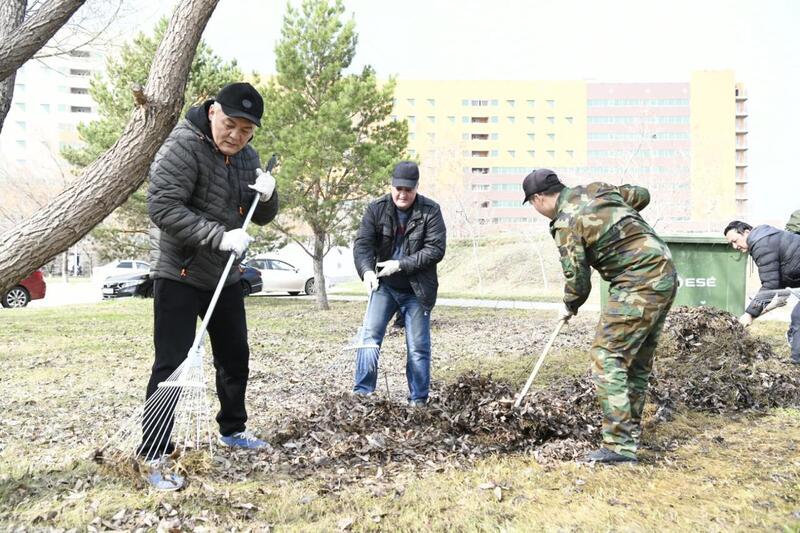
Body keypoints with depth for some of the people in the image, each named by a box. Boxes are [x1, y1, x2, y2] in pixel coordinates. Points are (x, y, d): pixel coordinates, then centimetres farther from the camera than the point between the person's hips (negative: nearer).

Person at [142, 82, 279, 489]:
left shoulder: (246, 156, 7)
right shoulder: (183, 147, -16)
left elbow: (262, 218, 11)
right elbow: (162, 208, -24)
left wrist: (267, 196, -12)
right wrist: (220, 236, -30)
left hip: (225, 276, 8)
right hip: (179, 275, -7)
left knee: (235, 357, 16)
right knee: (171, 365, -7)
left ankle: (232, 430, 35)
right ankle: (154, 455, 5)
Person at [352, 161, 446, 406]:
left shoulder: (430, 211, -9)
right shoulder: (376, 209, -4)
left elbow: (436, 249, -15)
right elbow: (362, 243, -11)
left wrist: (400, 264, -22)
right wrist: (367, 270, -31)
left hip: (417, 290, -1)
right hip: (384, 286, 2)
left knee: (418, 347, 5)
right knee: (369, 336, -7)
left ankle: (418, 399, 17)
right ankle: (362, 392, 2)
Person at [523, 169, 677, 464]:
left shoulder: (566, 224, -12)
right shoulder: (597, 189, 11)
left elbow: (578, 281, -9)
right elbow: (642, 195, 24)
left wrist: (568, 307, 11)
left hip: (637, 285, -9)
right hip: (665, 274, 9)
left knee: (607, 358, -7)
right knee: (638, 359, 15)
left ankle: (620, 445, -10)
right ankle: (631, 431, 24)